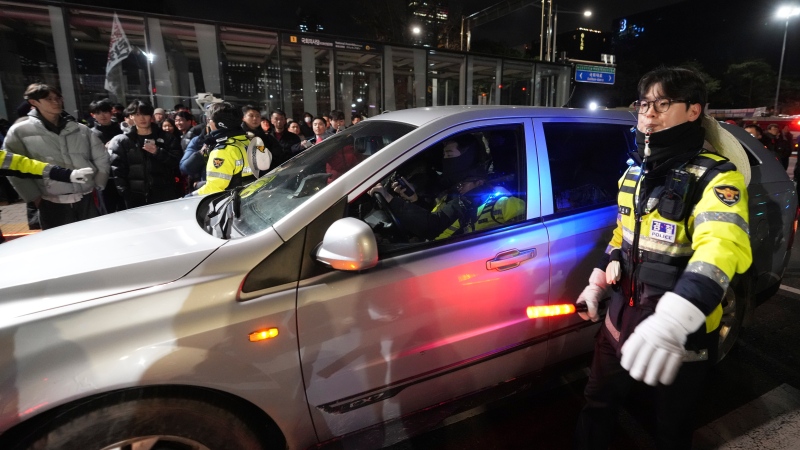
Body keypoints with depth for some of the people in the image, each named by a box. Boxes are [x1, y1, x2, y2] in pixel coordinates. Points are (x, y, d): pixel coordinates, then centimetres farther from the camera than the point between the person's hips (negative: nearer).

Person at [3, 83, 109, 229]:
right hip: (53, 205, -2)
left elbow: (101, 157, 14)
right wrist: (36, 198, -4)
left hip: (88, 200, 3)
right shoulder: (20, 131, 0)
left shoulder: (81, 129, 8)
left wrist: (97, 186, 8)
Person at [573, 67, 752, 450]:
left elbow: (723, 245, -37)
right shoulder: (635, 173, 4)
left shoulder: (714, 175, -18)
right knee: (597, 404, 20)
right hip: (623, 317, 6)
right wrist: (597, 281, 15)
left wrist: (675, 317, -52)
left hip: (682, 334, -5)